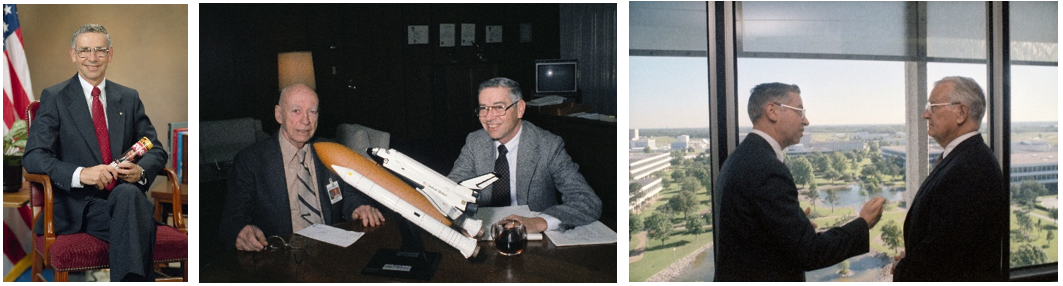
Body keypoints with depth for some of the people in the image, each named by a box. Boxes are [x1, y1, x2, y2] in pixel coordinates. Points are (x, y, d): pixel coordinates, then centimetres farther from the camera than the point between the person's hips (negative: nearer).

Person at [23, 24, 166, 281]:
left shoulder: (129, 98, 17)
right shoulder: (54, 98, 6)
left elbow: (156, 151, 15)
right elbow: (33, 156, -4)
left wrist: (141, 171, -10)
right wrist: (80, 174, -22)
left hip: (125, 196, 3)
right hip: (77, 205, -3)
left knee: (128, 192, -36)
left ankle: (132, 279, -37)